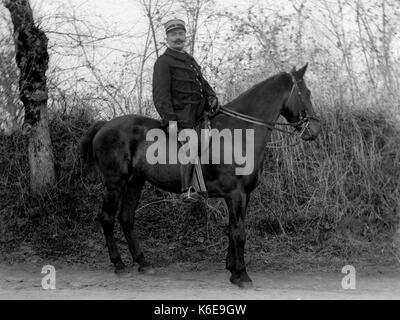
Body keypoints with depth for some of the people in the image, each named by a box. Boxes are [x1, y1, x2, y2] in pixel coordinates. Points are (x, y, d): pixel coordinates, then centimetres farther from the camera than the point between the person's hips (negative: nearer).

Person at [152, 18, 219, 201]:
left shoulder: (190, 60, 25)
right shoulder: (163, 62, -2)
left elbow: (202, 83, 24)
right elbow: (161, 94, -11)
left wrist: (212, 97, 1)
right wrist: (170, 119, -22)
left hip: (198, 112, 9)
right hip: (181, 114, -9)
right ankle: (187, 189, -31)